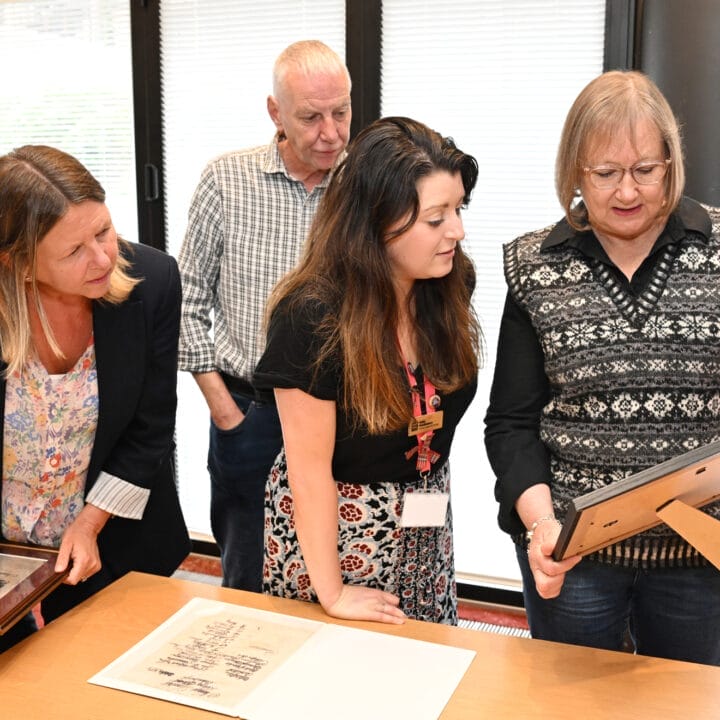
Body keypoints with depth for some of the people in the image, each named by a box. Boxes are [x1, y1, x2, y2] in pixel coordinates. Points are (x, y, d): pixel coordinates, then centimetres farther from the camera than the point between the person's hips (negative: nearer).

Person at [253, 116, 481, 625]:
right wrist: (332, 595, -15)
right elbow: (311, 466, -20)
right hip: (329, 522, -5)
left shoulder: (450, 284, -8)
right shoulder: (312, 317, -26)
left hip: (426, 524, 5)